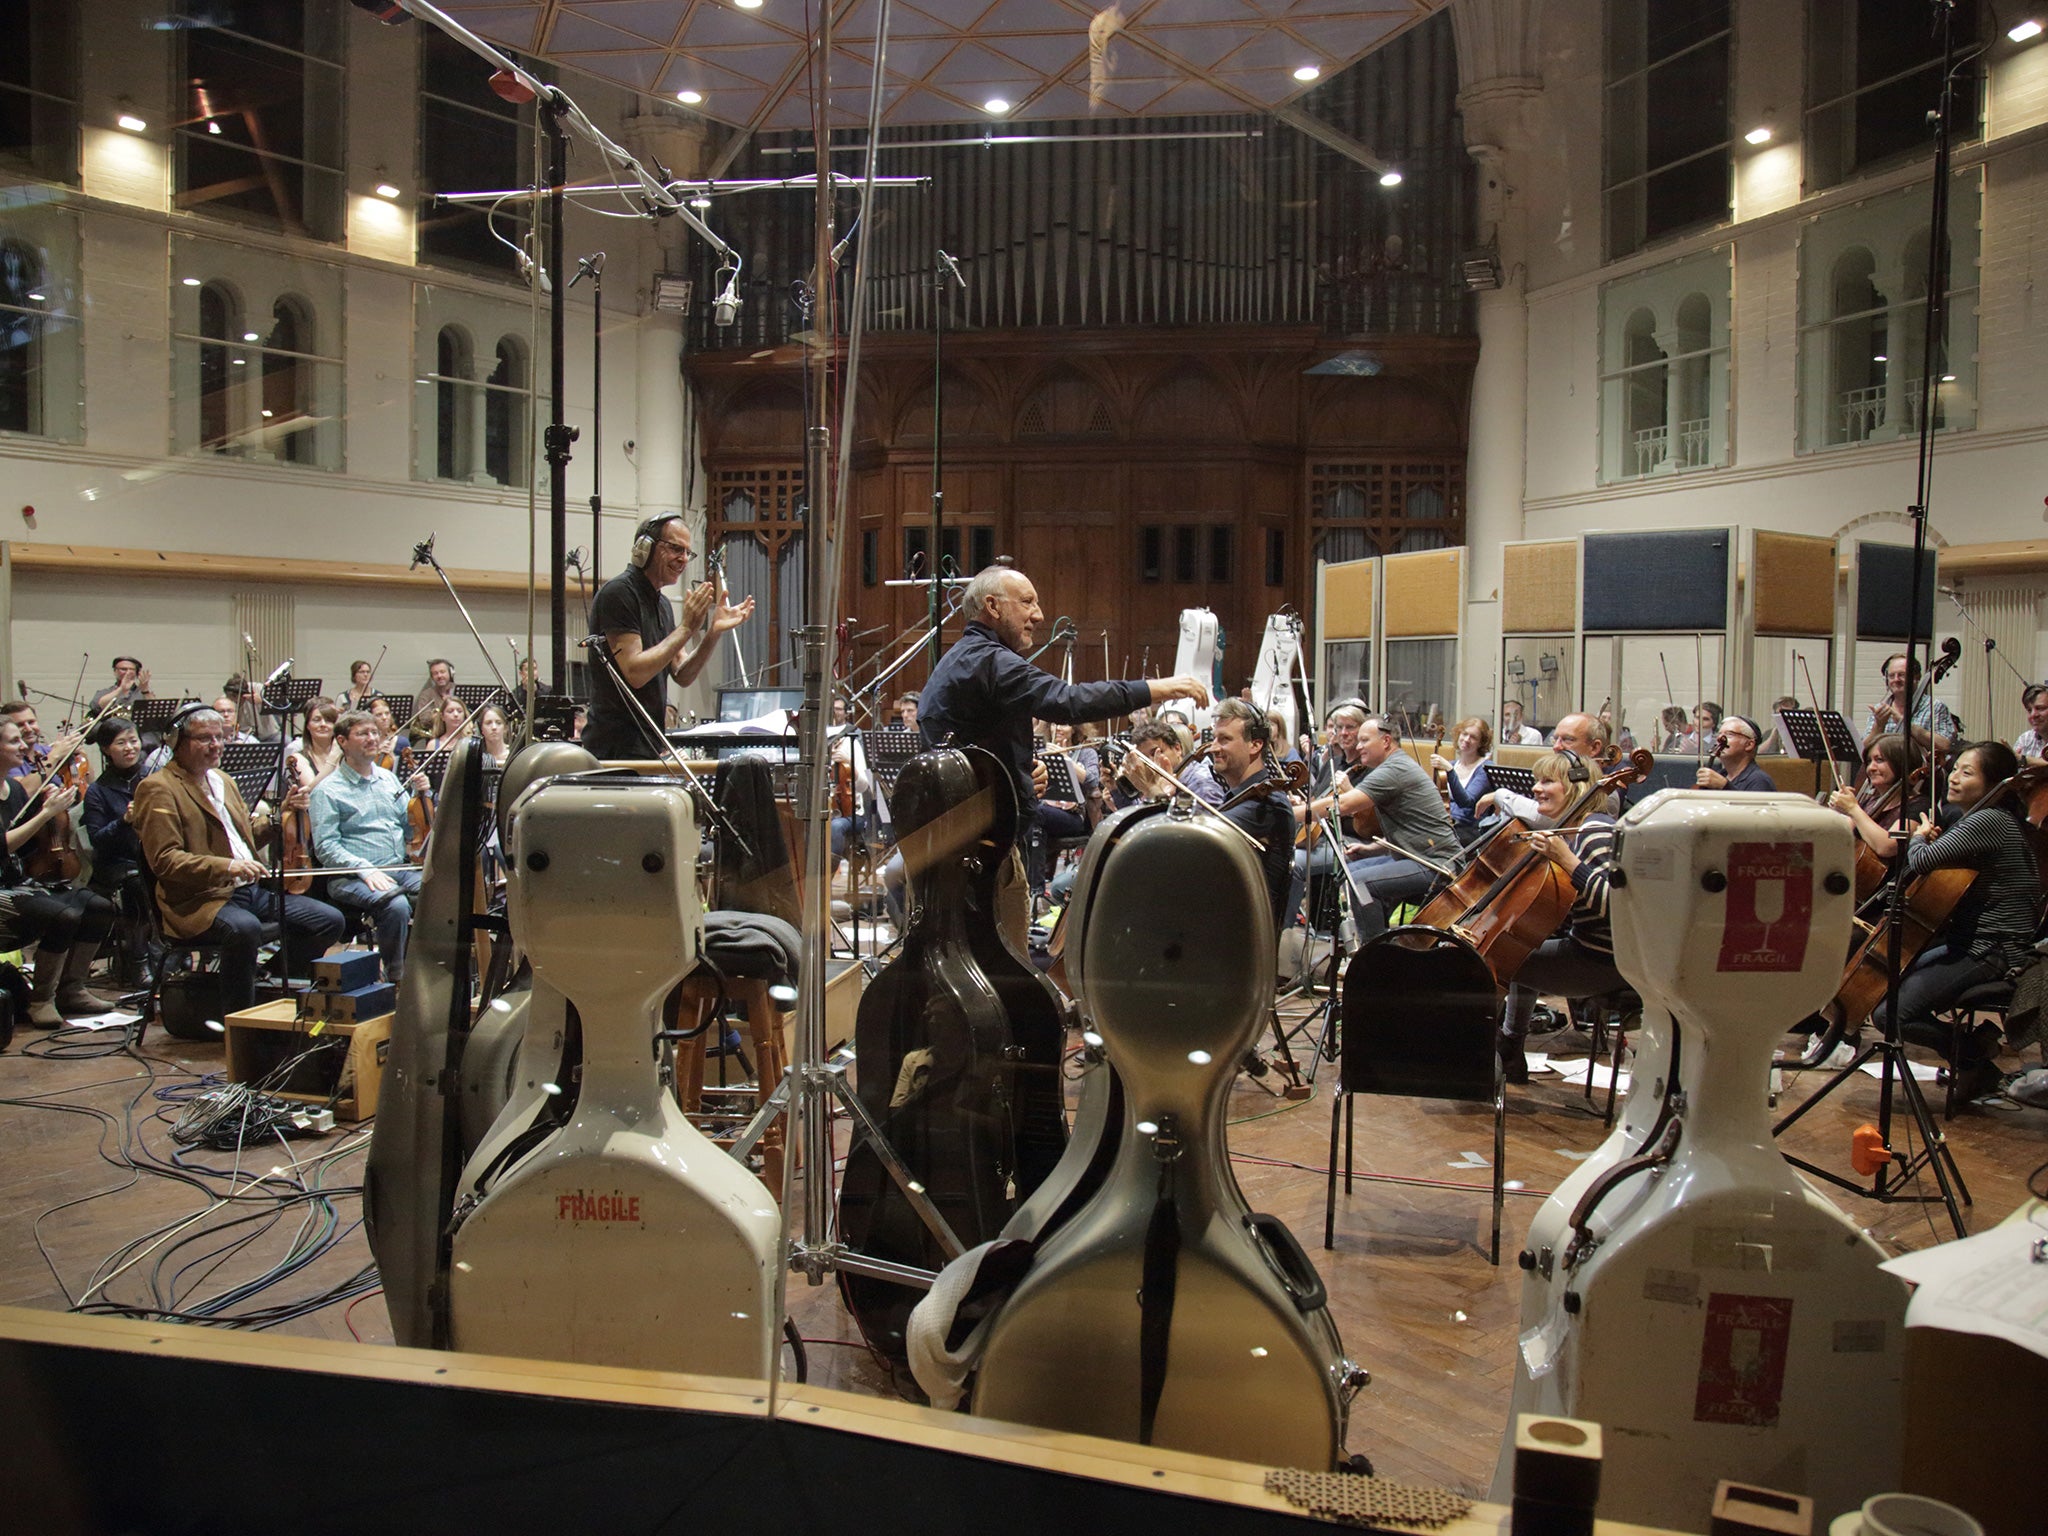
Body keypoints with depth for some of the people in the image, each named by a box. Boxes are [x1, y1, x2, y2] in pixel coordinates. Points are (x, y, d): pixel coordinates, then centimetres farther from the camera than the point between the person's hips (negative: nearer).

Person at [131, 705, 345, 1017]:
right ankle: (239, 1016, -20)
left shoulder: (223, 780, 22)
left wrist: (283, 811, 12)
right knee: (244, 928, -39)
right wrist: (227, 866, -27)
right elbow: (163, 860, -16)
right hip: (200, 899, -8)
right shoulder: (159, 789, -6)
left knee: (330, 921, -7)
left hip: (253, 887, 8)